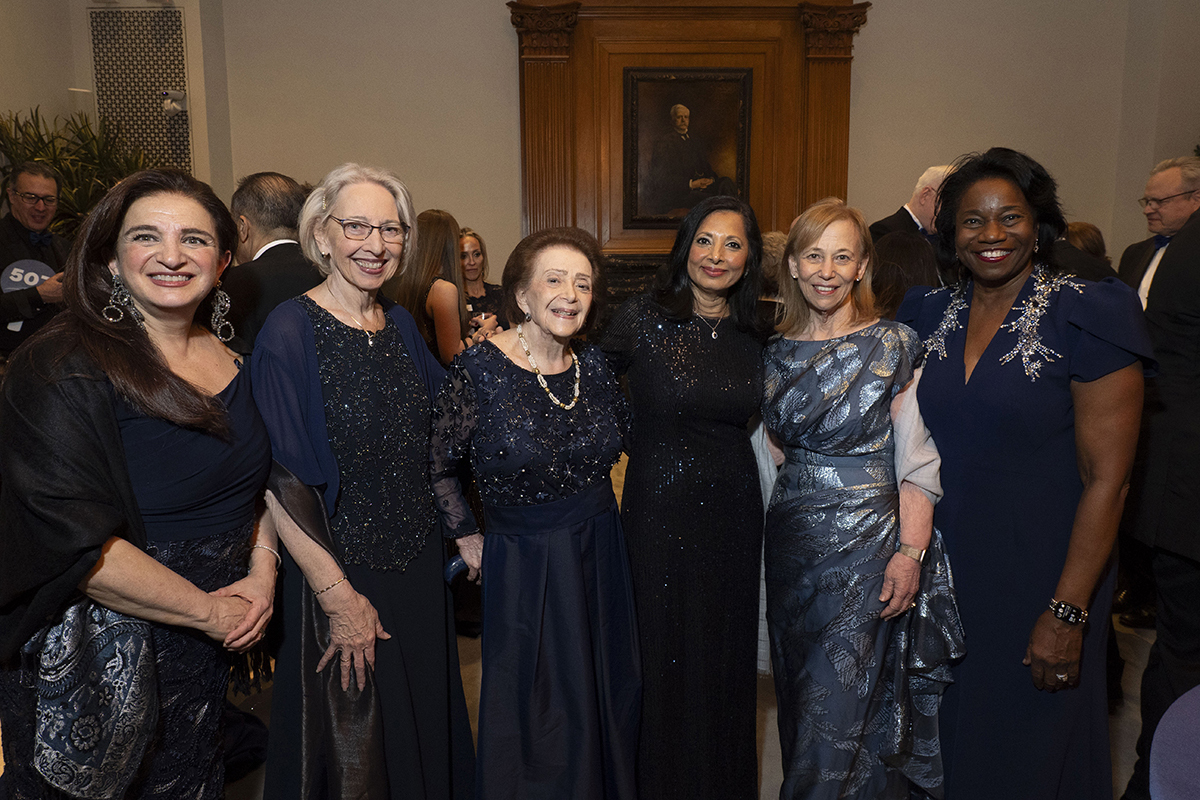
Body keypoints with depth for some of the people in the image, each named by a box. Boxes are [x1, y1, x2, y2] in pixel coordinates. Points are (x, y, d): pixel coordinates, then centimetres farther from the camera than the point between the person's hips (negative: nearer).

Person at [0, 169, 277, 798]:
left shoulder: (230, 359, 1)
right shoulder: (61, 369, -19)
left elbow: (259, 481, 11)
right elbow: (77, 544, -26)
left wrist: (262, 573, -5)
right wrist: (209, 610, -17)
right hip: (103, 668, -5)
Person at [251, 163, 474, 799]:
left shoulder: (401, 325, 4)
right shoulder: (290, 331, -16)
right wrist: (338, 595, -19)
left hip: (419, 563, 6)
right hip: (339, 570, -6)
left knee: (424, 721, 22)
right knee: (350, 748, 14)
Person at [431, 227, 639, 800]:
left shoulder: (593, 364, 0)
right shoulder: (478, 371, -15)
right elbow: (437, 465, -4)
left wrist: (594, 510, 10)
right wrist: (467, 537, -2)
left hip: (601, 555, 5)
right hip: (522, 564, -4)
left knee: (608, 701, 18)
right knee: (536, 715, 10)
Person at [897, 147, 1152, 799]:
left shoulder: (1088, 317, -12)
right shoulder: (930, 314, 2)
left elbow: (1106, 477, -14)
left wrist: (1068, 613, -17)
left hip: (1035, 579, -4)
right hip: (939, 570, 4)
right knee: (939, 743, 20)